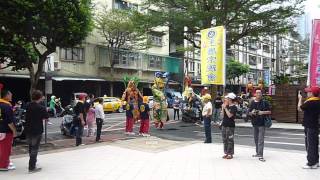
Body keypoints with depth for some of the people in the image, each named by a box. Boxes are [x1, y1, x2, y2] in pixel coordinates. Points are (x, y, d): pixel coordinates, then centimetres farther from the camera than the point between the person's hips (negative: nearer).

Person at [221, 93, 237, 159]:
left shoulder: (234, 107, -11)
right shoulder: (226, 106, 11)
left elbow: (229, 115, -20)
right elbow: (223, 114, 10)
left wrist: (225, 108, -17)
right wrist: (223, 108, 0)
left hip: (230, 125, -8)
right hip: (224, 124, 8)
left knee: (230, 140, -1)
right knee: (224, 140, 12)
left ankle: (230, 154, 7)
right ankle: (226, 153, 22)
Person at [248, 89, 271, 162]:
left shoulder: (264, 102, -1)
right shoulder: (252, 103, 9)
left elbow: (269, 112, 1)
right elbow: (249, 113, 13)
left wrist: (263, 112, -16)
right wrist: (252, 113, -9)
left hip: (262, 123, -5)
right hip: (254, 123, 5)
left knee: (261, 140, -9)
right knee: (256, 139, 14)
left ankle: (260, 155, -9)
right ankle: (257, 153, 27)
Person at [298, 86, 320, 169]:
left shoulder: (310, 102, -21)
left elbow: (300, 108, -9)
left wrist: (300, 98, 3)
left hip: (310, 127, -9)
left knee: (310, 145, -3)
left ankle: (311, 163, 3)